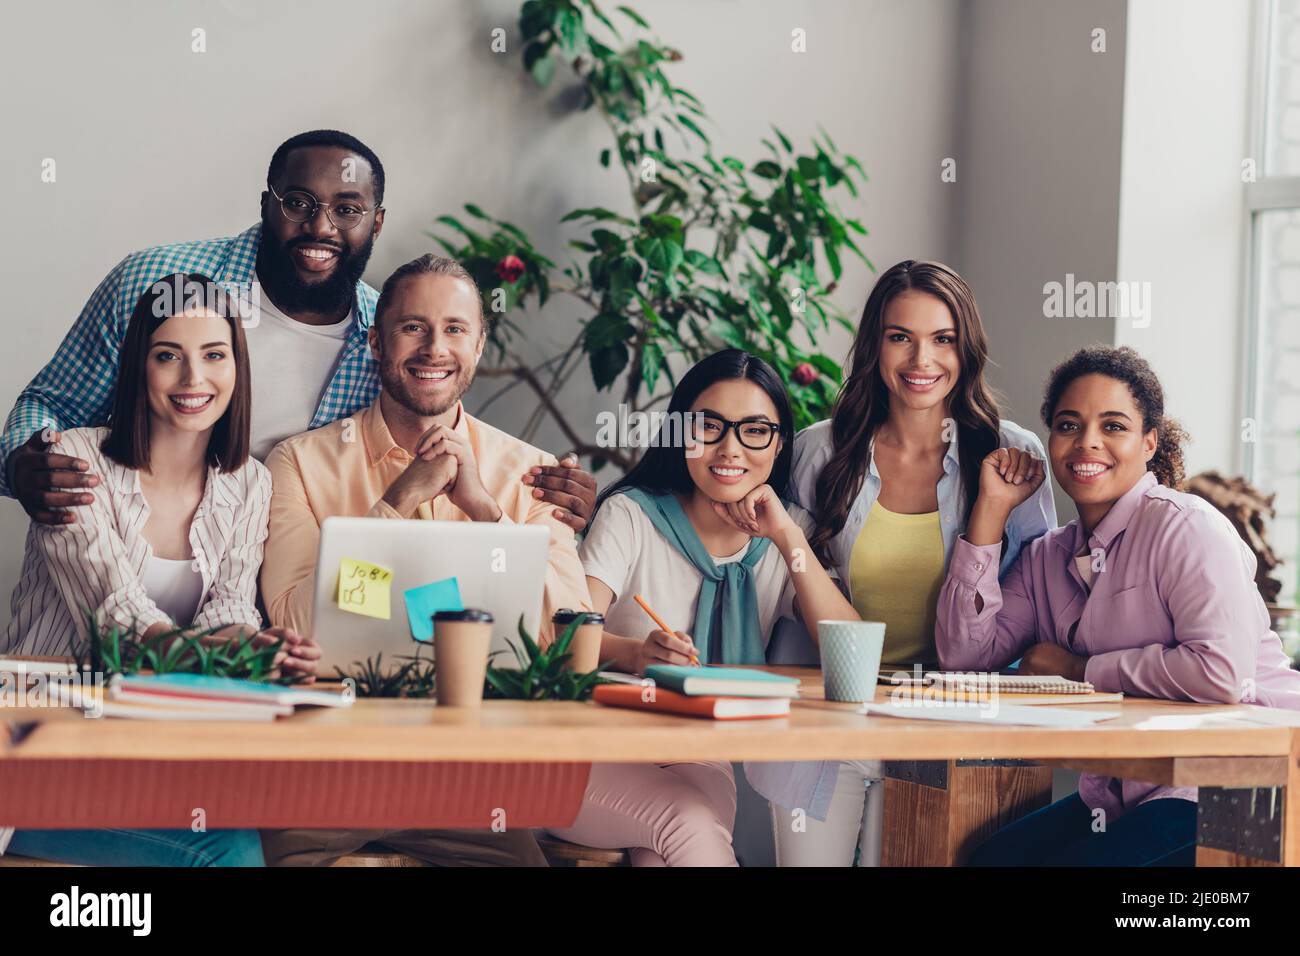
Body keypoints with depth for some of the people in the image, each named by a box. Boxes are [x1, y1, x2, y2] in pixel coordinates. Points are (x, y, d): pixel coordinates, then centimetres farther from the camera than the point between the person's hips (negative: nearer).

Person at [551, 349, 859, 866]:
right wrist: (636, 652, -37)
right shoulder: (631, 515, -1)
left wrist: (789, 538, -11)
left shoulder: (786, 537, 9)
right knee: (691, 822, -33)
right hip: (600, 751, -2)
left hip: (703, 760, 3)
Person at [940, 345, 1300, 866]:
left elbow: (1222, 672, -25)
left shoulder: (1183, 526, -12)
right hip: (1131, 796, 7)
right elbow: (966, 653, 2)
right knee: (988, 858, -6)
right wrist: (992, 507, 2)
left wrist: (1082, 670, -11)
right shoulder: (1048, 557, 12)